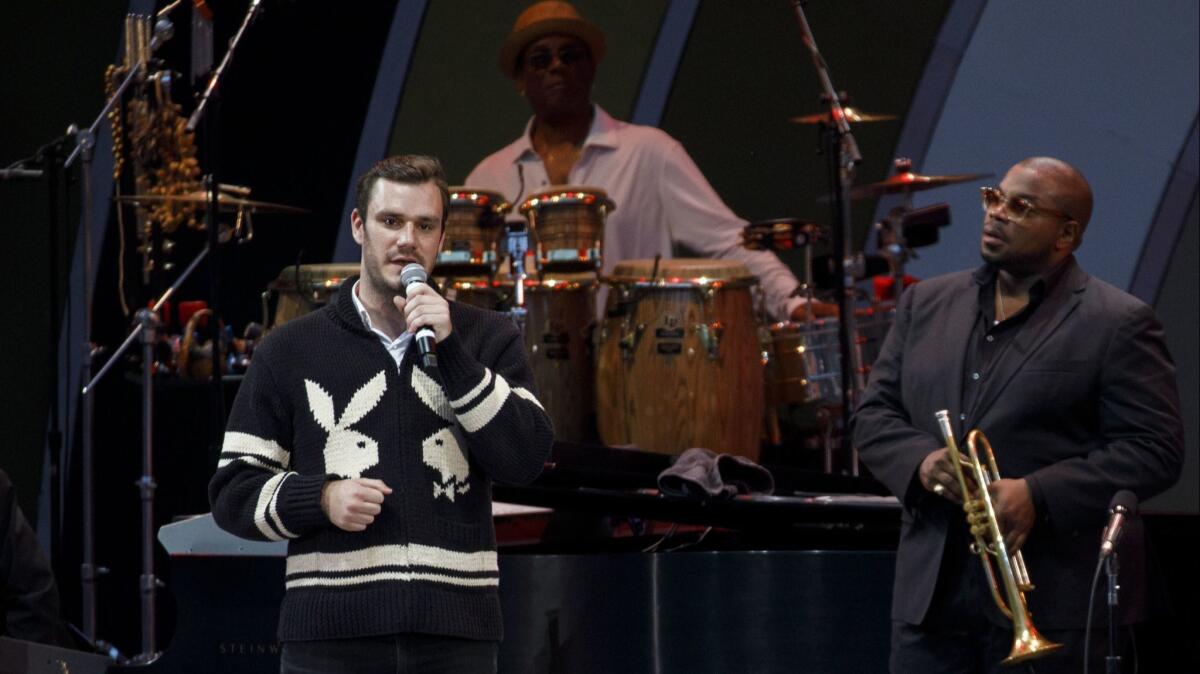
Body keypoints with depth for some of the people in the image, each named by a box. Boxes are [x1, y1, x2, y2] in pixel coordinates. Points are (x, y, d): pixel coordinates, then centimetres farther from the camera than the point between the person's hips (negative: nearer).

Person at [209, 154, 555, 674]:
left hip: (456, 632, 1)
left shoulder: (487, 339, 11)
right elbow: (233, 491, 9)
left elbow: (525, 460, -3)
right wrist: (321, 498, -10)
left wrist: (449, 352, -10)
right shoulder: (291, 350, 10)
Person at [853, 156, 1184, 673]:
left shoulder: (1118, 325, -3)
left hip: (1055, 605, -5)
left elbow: (1153, 450, -9)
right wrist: (922, 461, -9)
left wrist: (1038, 496, -19)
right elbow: (873, 415, 14)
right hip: (930, 594, 5)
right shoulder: (926, 304, 14)